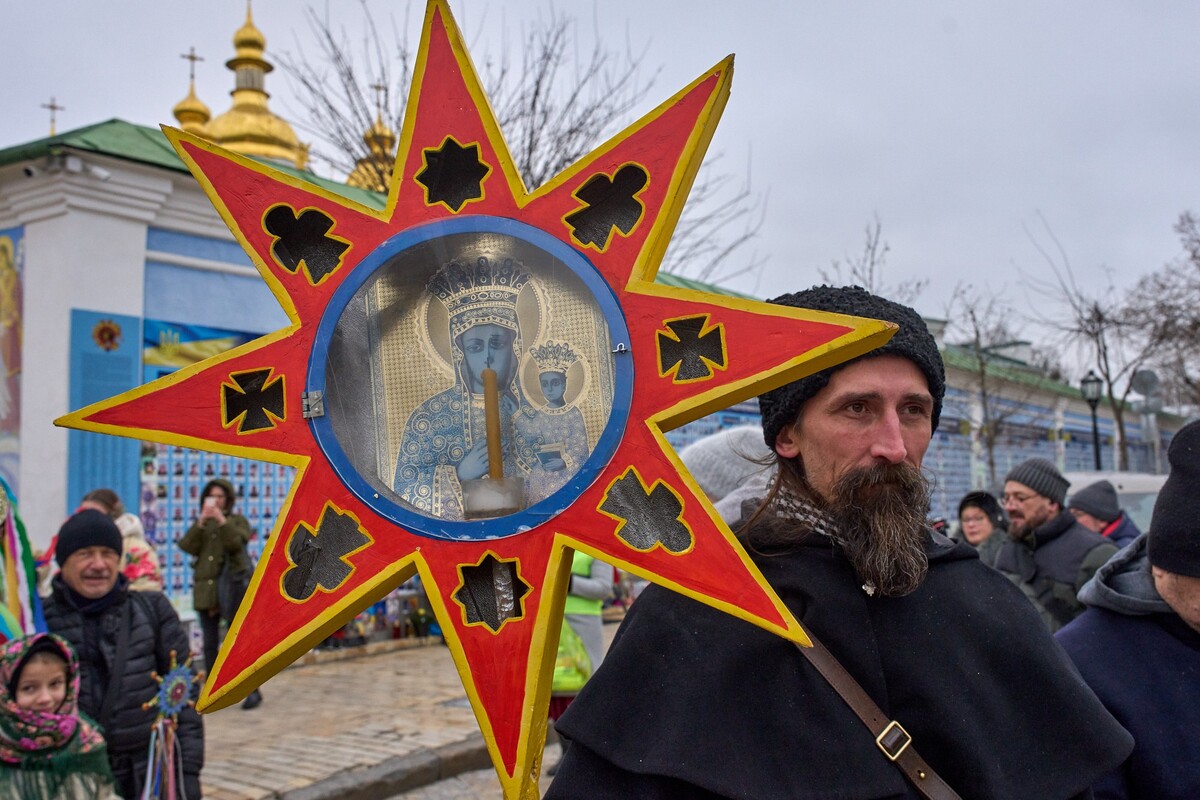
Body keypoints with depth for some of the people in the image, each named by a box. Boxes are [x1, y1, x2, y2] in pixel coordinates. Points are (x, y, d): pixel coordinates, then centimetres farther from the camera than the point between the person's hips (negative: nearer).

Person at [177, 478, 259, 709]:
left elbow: (237, 543, -14)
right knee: (210, 644, 8)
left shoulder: (237, 521, 6)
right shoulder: (200, 523, 15)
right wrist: (201, 521, -13)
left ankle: (252, 689, 0)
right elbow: (187, 546, -3)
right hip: (205, 590, 4)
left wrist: (221, 520, -20)